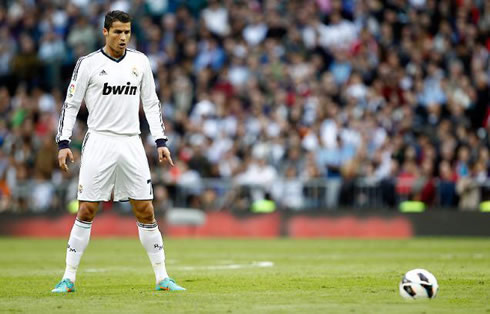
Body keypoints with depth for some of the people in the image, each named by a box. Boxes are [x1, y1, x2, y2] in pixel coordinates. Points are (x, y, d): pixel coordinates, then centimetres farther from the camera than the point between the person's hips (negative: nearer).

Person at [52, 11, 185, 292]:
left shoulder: (140, 61, 9)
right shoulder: (88, 63, -1)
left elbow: (151, 103, 14)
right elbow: (71, 105, 2)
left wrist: (161, 141, 7)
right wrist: (64, 143, -6)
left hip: (131, 143, 3)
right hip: (99, 142, -3)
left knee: (146, 211, 1)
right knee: (86, 211, -5)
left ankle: (162, 277, 7)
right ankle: (69, 278, 2)